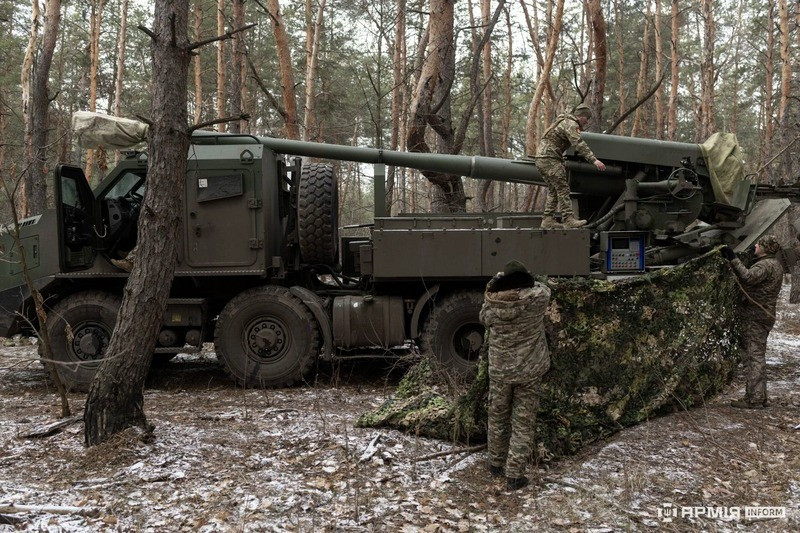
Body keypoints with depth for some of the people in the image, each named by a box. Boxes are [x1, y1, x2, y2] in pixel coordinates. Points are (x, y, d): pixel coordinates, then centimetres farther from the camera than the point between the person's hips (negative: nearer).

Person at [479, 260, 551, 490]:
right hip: (529, 372, -2)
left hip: (499, 371, 2)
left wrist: (496, 283, 17)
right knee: (523, 423, 7)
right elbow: (543, 288, 6)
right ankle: (514, 475, 9)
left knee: (498, 418, 19)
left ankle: (496, 465, 34)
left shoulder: (491, 306, -12)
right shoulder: (535, 301, -16)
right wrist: (526, 282, 22)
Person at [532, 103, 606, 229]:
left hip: (541, 158, 10)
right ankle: (568, 220, -17)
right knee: (563, 188, -12)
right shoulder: (571, 124, -9)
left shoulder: (565, 121, 23)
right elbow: (579, 144, -23)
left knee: (553, 190, 11)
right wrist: (593, 160, -29)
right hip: (549, 158, -10)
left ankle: (548, 220, 8)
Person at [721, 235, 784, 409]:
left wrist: (733, 259, -30)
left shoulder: (765, 265, -17)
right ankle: (761, 397, 22)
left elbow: (748, 277, -34)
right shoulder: (776, 264, 16)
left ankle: (754, 399, -5)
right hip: (766, 315, 10)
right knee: (758, 356, 16)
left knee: (753, 357, -7)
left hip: (755, 316, -10)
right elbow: (752, 278, 17)